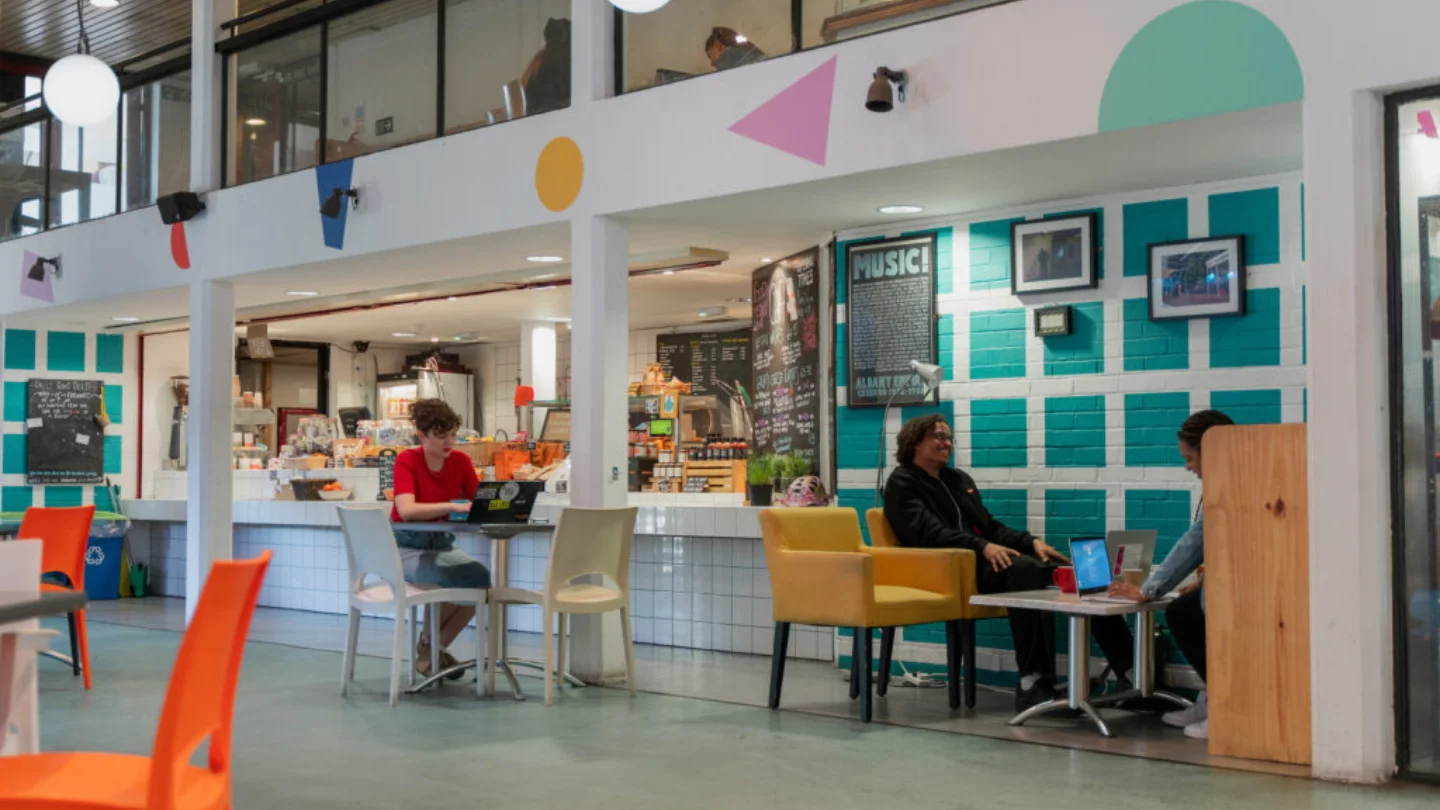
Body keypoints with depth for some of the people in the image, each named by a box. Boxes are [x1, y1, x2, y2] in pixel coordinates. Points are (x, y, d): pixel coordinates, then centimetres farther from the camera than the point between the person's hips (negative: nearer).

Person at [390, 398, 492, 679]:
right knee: (453, 580, -31)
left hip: (442, 543, 5)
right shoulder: (407, 461, -13)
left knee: (480, 576, -25)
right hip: (407, 546, -5)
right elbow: (406, 510, -28)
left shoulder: (460, 461, 1)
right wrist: (454, 506, -38)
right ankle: (427, 645, -1)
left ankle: (435, 648, -4)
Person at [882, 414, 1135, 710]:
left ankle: (1129, 672, -20)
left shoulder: (959, 479, 26)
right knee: (1026, 569, -36)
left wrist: (1032, 541, 4)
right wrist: (983, 547, -26)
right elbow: (930, 533, -14)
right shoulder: (902, 483, 2)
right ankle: (1034, 681, -39)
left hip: (986, 557, 7)